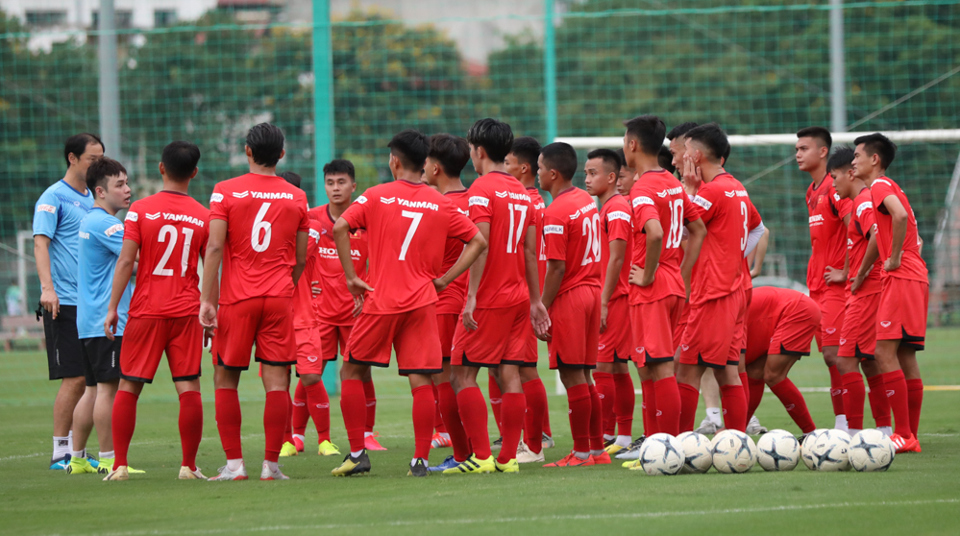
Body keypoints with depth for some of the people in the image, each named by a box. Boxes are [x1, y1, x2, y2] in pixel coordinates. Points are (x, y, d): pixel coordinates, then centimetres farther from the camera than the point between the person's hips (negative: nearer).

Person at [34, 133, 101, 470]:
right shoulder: (54, 197, -4)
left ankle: (76, 447, 11)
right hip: (65, 303, -7)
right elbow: (41, 242, -13)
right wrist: (47, 287, -24)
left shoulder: (92, 199, 18)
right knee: (75, 379, -8)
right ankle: (61, 452, 0)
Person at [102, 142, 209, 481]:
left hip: (146, 312, -1)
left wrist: (113, 307, -3)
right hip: (187, 311, 1)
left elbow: (126, 261, -7)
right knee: (189, 388, 2)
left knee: (129, 386, 5)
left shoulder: (140, 210, -3)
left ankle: (120, 465, 2)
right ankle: (188, 466, 0)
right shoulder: (204, 217, 2)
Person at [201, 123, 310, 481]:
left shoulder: (225, 192, -2)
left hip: (236, 299, -1)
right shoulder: (296, 197, 6)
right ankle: (271, 464, -3)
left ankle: (234, 464, 2)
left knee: (226, 380, 8)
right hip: (279, 300, 2)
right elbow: (301, 259, 10)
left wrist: (207, 300, -8)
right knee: (276, 381, 0)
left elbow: (214, 247, -9)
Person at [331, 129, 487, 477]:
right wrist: (445, 279, 6)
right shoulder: (440, 204, 7)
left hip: (381, 302, -2)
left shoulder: (378, 196, 0)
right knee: (421, 381, 1)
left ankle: (357, 454, 7)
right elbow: (478, 241, 8)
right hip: (422, 304, 2)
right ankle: (421, 459, -4)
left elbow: (339, 228, -11)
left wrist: (351, 278, -5)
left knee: (352, 372, 11)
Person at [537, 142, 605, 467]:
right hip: (592, 291, 9)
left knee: (572, 377, -4)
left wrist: (542, 309, -14)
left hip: (568, 297, -9)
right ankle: (597, 449, 16)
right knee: (584, 376, 14)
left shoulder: (555, 213, -16)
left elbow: (557, 269, -19)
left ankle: (581, 453, -2)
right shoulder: (587, 201, 11)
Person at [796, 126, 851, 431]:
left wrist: (846, 272, -17)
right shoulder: (812, 191, 17)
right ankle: (841, 423, 7)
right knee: (829, 355, 6)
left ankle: (847, 425, -13)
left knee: (834, 353, -13)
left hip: (836, 284, -9)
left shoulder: (834, 188, -12)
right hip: (817, 286, 9)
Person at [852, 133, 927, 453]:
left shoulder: (881, 186, -7)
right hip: (915, 279, 10)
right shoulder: (886, 188, 22)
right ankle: (911, 436, 9)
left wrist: (894, 258, -19)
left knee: (885, 351, -13)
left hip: (901, 279, -10)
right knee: (905, 357, 9)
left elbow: (900, 215, -27)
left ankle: (904, 436, -15)